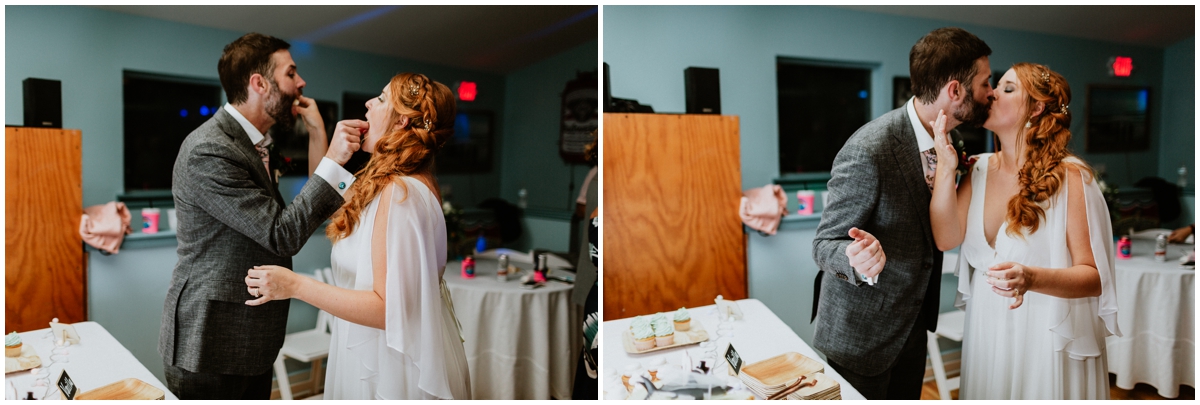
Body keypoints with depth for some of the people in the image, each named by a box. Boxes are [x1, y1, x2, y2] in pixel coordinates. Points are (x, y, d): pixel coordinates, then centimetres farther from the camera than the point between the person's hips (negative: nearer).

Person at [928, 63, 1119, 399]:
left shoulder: (1070, 177, -12)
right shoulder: (979, 170, 3)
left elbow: (1095, 277, -14)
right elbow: (946, 238, -9)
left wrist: (1032, 278, -32)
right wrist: (946, 167, -15)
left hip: (1048, 342, -4)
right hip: (987, 333, 5)